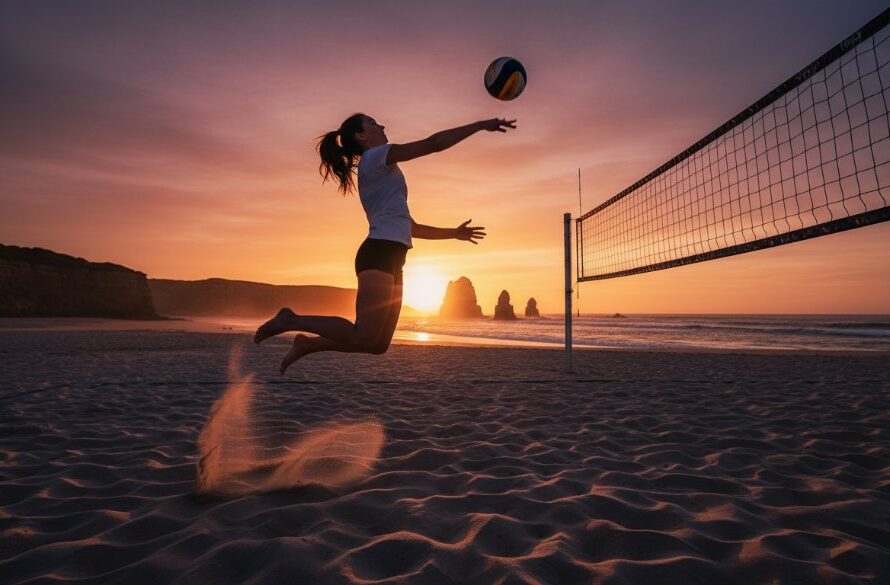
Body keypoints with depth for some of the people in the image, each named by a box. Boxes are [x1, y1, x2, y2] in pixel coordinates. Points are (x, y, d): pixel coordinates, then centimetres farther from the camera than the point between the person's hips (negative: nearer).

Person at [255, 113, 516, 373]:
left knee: (378, 344, 6)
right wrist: (481, 125, 1)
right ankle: (293, 321, -4)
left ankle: (307, 343, 14)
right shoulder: (375, 156, 3)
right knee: (364, 338, -17)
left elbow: (411, 227, 30)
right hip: (380, 254, -10)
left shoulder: (380, 174, 29)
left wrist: (453, 233, 30)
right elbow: (434, 143, -5)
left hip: (388, 258, 10)